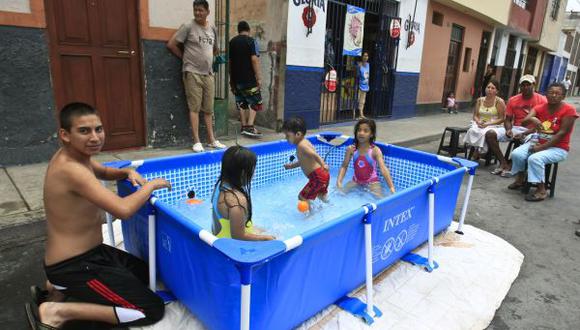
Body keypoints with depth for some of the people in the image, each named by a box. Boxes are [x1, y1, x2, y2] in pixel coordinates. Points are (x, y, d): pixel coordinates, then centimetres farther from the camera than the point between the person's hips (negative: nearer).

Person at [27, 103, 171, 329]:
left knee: (146, 273, 27)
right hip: (73, 266, -10)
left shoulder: (76, 155, 2)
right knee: (153, 310, -10)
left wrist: (127, 172, 0)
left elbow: (103, 172, 23)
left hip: (88, 252, 10)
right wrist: (151, 184, -18)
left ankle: (61, 288, 21)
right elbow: (123, 210, -36)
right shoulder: (71, 169, -27)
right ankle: (58, 311, -4)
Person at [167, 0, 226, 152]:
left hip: (208, 74, 5)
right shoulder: (188, 27, -3)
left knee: (209, 109, 7)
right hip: (192, 73, -5)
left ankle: (211, 140, 14)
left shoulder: (213, 29, 12)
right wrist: (185, 57, 2)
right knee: (194, 107, -5)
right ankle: (196, 141, -2)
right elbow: (171, 44, -4)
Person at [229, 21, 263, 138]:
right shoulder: (250, 41, -6)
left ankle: (244, 127, 14)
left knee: (241, 102, 12)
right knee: (255, 101, 2)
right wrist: (258, 77, -12)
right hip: (249, 78, -6)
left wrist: (231, 78, 20)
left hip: (236, 79, 6)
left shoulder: (232, 41, 12)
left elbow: (229, 61, 14)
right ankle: (250, 127, -9)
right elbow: (254, 59, -14)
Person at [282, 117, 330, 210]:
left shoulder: (301, 146, -17)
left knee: (302, 197, -3)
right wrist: (292, 165, 28)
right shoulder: (304, 142, 13)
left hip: (317, 176, -11)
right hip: (323, 175, 11)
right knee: (321, 196, 32)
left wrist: (323, 165, -49)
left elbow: (314, 155, -34)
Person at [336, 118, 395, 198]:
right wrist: (339, 181, -19)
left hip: (372, 182, -3)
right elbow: (344, 166, -5)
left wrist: (391, 187, -32)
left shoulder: (375, 150, -16)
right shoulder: (351, 149, -8)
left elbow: (383, 169, -23)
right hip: (356, 181, 3)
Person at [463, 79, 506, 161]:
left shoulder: (499, 102, -3)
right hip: (479, 124, 3)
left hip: (493, 125, -3)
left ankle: (478, 151, -12)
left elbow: (501, 119, -6)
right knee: (472, 131, -31)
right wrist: (478, 122, -12)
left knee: (484, 133, -36)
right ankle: (477, 149, -14)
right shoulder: (480, 100, 9)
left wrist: (488, 124, -17)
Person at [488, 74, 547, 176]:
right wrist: (509, 129, -16)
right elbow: (508, 119, 7)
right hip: (515, 128, 4)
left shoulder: (542, 100, -5)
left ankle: (511, 165, -18)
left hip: (532, 131, -3)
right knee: (490, 134, -19)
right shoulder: (513, 100, 5)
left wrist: (525, 133, -22)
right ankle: (504, 163, -17)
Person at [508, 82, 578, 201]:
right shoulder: (540, 108, 2)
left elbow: (562, 133, -18)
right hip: (538, 142, 5)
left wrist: (541, 147, -22)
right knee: (516, 154, -18)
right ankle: (520, 179, 7)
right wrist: (532, 119, -36)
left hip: (558, 148, -5)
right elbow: (524, 122, -11)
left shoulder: (569, 110, -12)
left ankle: (541, 190, -15)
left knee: (535, 158, -31)